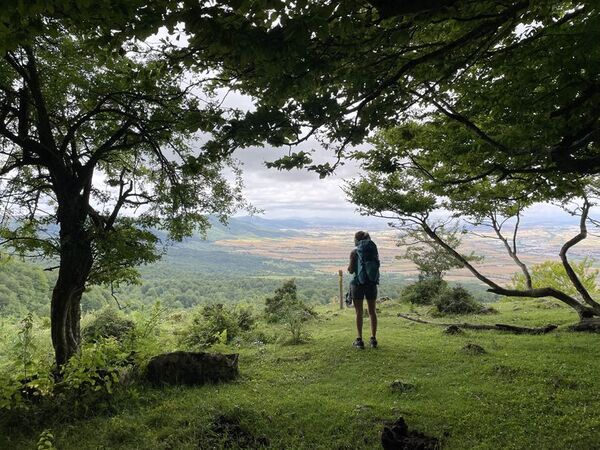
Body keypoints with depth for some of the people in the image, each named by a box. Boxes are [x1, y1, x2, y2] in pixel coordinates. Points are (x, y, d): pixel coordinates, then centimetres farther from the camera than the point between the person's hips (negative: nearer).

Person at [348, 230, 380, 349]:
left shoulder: (354, 252, -7)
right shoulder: (374, 250, 3)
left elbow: (351, 270, -7)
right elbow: (376, 267, 9)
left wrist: (349, 266, 14)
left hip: (358, 283, -3)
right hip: (372, 283, 3)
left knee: (359, 312, 4)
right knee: (372, 311, 12)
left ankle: (360, 340, 4)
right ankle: (373, 339, 13)